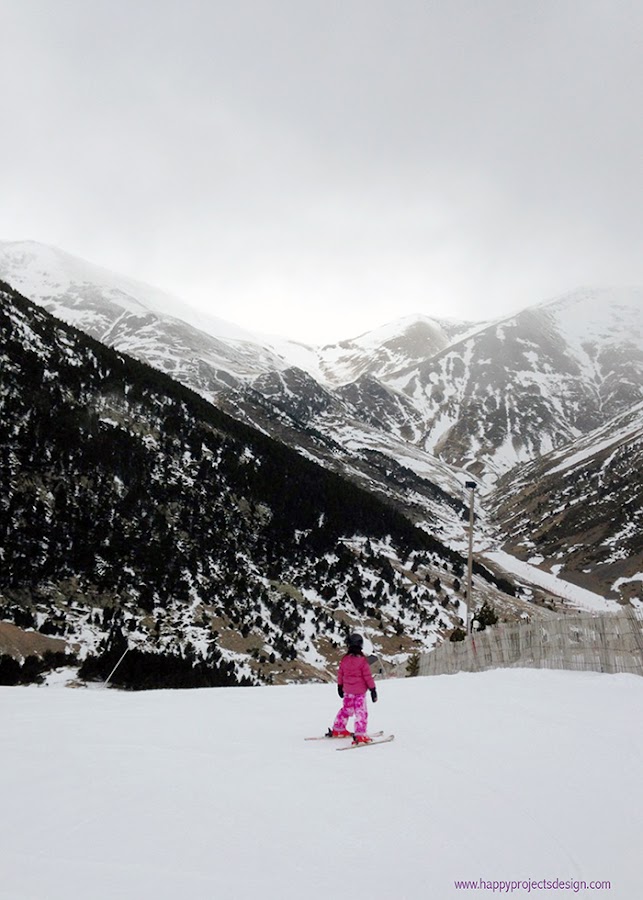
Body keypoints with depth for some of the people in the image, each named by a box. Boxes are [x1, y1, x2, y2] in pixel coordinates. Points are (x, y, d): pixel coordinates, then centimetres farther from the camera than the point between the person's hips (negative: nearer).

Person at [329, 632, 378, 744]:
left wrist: (340, 687, 22)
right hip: (360, 692, -5)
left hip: (347, 691, 5)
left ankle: (337, 730, 30)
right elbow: (368, 677, -12)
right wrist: (373, 689, -4)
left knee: (346, 709, 21)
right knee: (361, 712, -1)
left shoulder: (344, 660, -2)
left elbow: (340, 675, 8)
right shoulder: (362, 660, -16)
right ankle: (360, 735, -7)